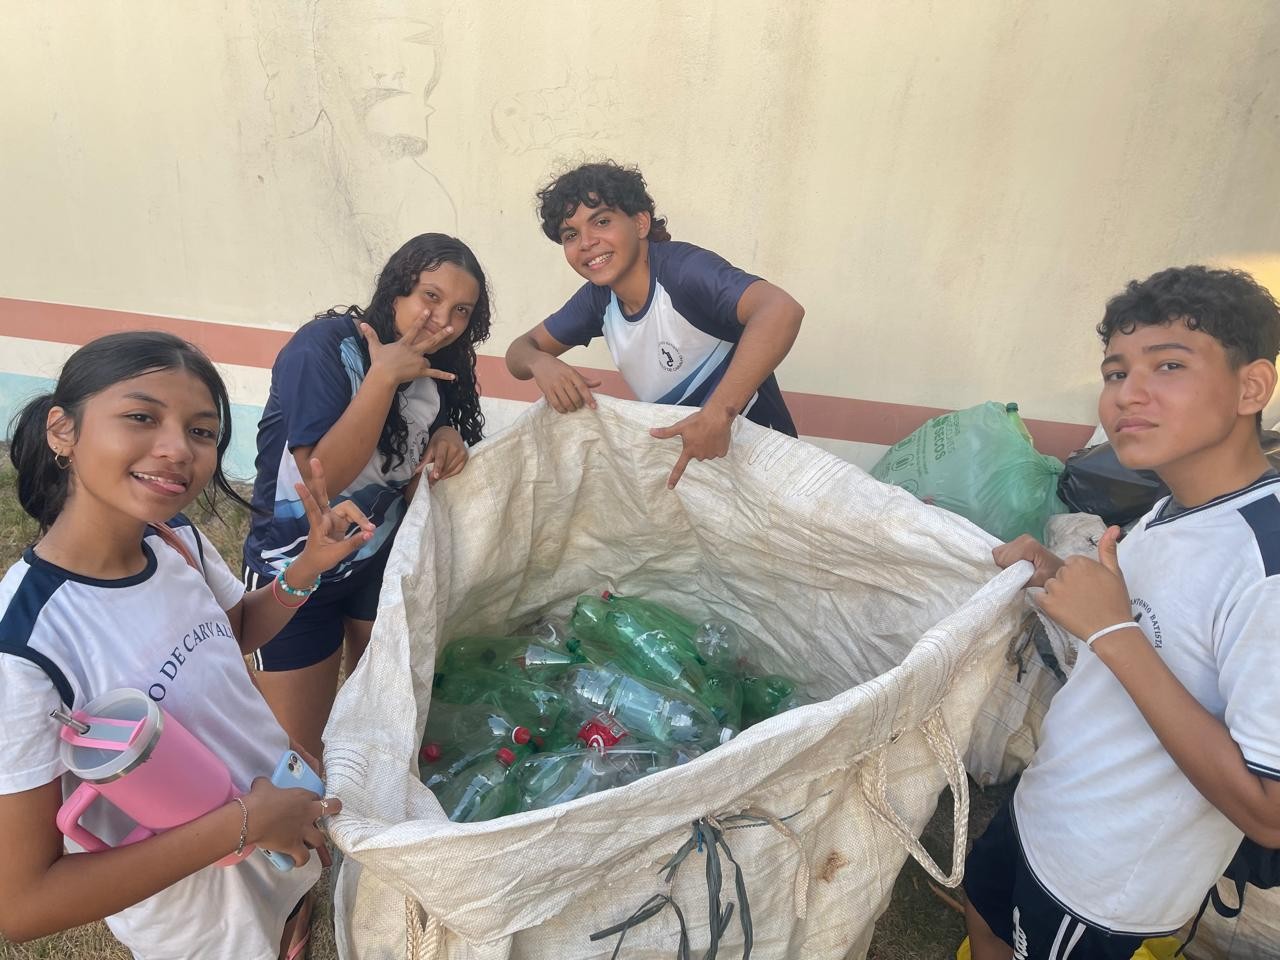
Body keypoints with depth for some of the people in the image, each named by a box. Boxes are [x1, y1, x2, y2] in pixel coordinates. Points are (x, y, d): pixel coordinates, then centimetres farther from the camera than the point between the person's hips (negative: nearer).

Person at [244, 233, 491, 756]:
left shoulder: (435, 370, -4)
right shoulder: (325, 346, -22)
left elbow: (408, 483, 4)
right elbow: (324, 475, -30)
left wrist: (444, 443, -17)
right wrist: (384, 376, -33)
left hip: (382, 558, 6)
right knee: (297, 748, 5)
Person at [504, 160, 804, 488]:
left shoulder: (683, 269, -25)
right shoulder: (599, 297, -2)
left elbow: (782, 311, -41)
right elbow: (520, 349, 7)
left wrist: (718, 413, -49)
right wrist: (541, 363, -18)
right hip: (678, 447, 6)